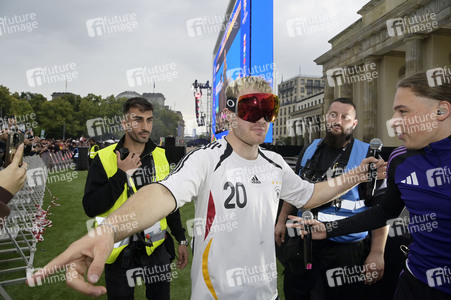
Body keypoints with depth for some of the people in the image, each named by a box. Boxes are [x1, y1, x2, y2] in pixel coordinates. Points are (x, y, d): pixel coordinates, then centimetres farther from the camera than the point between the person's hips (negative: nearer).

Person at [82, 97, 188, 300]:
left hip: (156, 248, 3)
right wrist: (122, 175, -23)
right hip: (120, 252, -2)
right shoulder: (104, 158, -11)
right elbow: (90, 208, -17)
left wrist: (181, 239, 8)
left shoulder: (160, 156, -1)